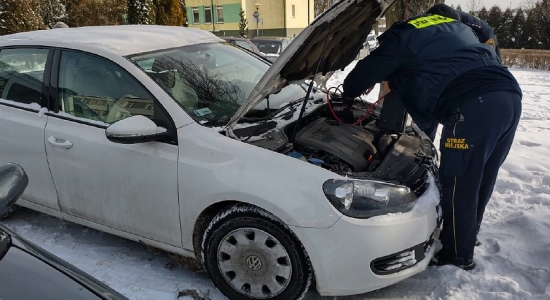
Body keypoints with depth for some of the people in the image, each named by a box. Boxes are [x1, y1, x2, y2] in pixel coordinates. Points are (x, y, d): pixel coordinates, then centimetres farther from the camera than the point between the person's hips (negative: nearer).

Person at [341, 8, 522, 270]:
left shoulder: (402, 36, 12)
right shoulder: (454, 26, 35)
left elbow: (367, 71, 20)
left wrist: (347, 93, 41)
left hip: (474, 105, -9)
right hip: (509, 95, 9)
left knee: (458, 183, 4)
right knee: (480, 178, 21)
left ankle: (458, 255, 19)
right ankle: (467, 235, 40)